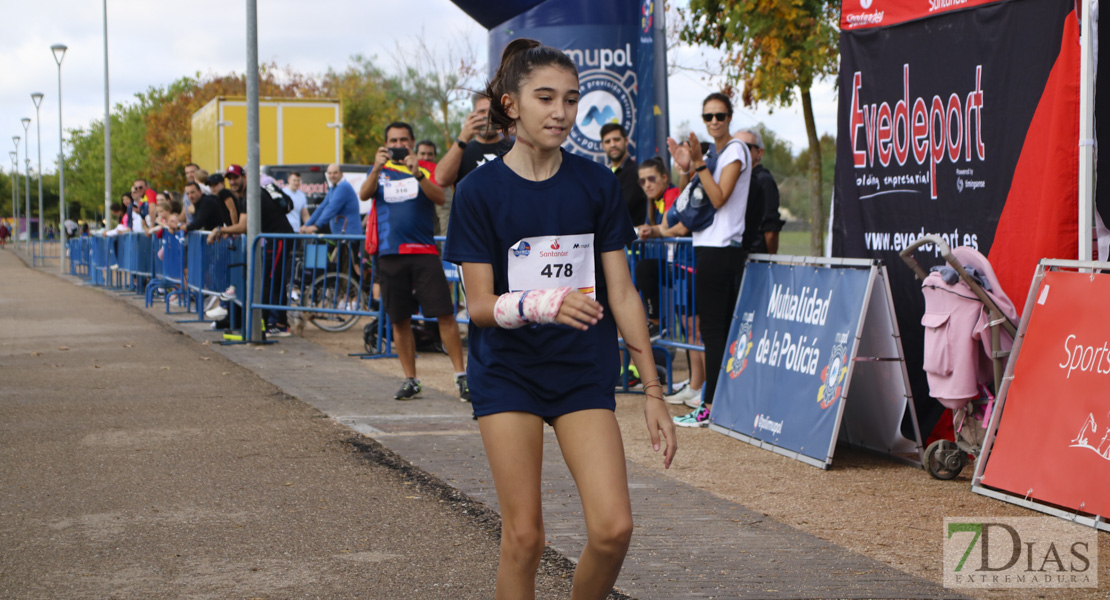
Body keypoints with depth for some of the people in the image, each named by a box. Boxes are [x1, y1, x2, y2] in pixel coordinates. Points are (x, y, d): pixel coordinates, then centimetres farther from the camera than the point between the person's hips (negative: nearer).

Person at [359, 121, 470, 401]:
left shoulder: (426, 169, 8)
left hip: (424, 252, -2)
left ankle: (461, 376, -5)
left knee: (445, 313, -9)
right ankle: (410, 380, 14)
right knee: (399, 320, 5)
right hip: (390, 253, 2)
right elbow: (364, 194, -6)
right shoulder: (379, 171, 13)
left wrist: (417, 174, -23)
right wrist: (377, 168, -23)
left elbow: (440, 198, -9)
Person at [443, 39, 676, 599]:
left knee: (613, 528, -10)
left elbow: (622, 294, 3)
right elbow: (479, 305, -9)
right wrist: (539, 305, -30)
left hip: (584, 373, 2)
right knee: (523, 536, -4)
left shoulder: (596, 184, 0)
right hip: (508, 373, -2)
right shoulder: (479, 190, -6)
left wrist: (652, 390, 1)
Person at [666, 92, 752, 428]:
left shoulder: (736, 151, -6)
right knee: (719, 327, 8)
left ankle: (711, 408, -10)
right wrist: (685, 169, 2)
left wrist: (698, 163, -20)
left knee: (714, 329, -9)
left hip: (722, 247, -9)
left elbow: (719, 198, -17)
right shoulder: (711, 154, 19)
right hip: (707, 247, 9)